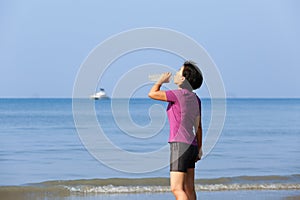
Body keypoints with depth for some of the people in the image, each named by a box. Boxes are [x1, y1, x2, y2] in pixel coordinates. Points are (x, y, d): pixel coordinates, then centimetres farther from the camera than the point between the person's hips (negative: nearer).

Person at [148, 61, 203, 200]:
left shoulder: (179, 94, -13)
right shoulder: (195, 99, 11)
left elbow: (152, 94, -7)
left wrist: (161, 81, 11)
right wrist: (199, 149, 22)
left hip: (180, 146, -9)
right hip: (191, 146, 9)